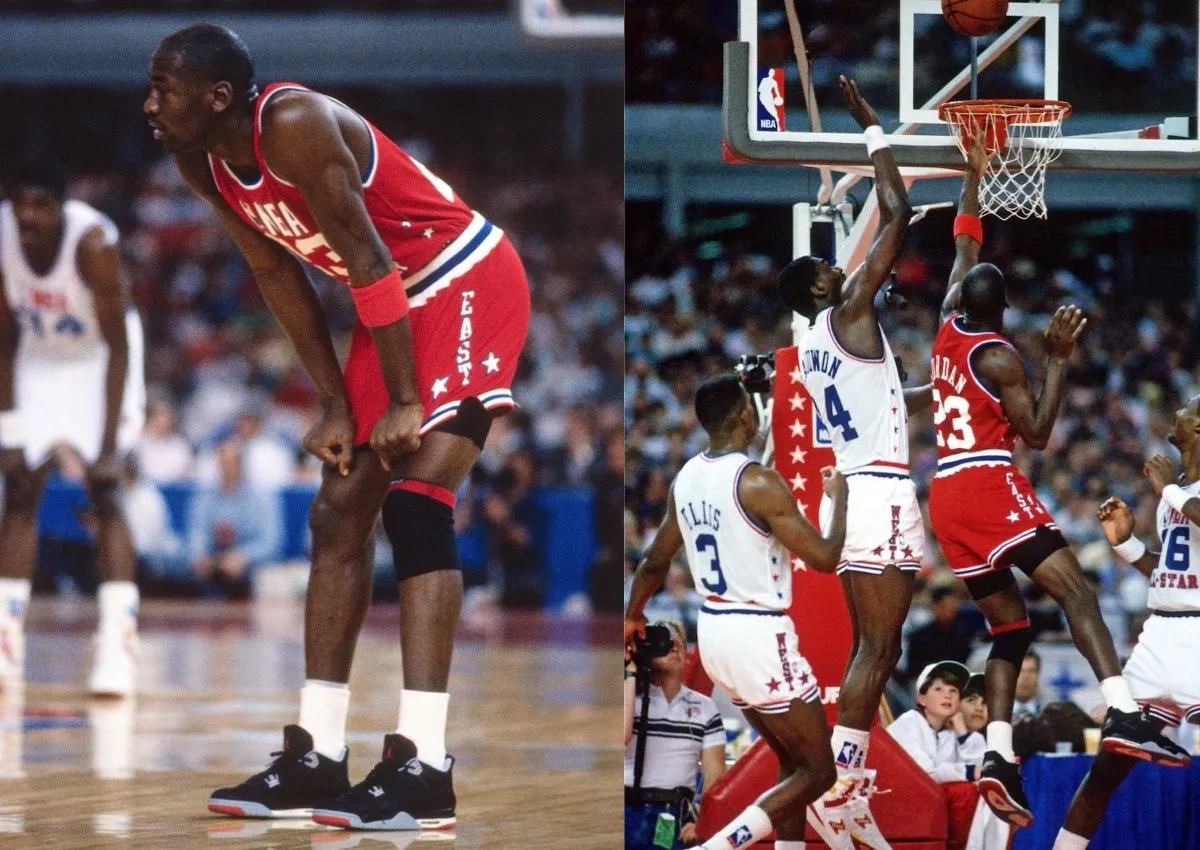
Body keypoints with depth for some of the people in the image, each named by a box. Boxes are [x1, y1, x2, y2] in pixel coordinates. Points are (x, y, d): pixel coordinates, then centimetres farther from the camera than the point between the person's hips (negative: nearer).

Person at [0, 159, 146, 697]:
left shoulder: (92, 242, -33)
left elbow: (118, 345, -27)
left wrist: (110, 446, -30)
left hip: (98, 358, -4)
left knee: (104, 494, -15)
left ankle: (117, 648, -18)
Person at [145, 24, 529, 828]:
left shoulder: (295, 126, -28)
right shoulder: (203, 164, -1)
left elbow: (370, 261, -26)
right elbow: (279, 276, 7)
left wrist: (404, 403, -23)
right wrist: (337, 406, 4)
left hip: (469, 281, -9)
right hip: (398, 303, 10)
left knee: (416, 497, -20)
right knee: (340, 511, 7)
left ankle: (423, 764, -24)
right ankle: (316, 756, 11)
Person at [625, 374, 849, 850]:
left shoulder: (685, 480, 5)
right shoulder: (757, 483, -19)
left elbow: (655, 561, 18)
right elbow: (824, 558, -16)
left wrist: (632, 617, 36)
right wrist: (838, 497, 2)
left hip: (713, 632, 8)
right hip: (759, 635, -8)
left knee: (793, 763, 20)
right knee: (818, 772, 0)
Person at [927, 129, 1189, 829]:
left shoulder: (949, 330, 13)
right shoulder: (997, 355, -8)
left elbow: (966, 243, 25)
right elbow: (1037, 434, -10)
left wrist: (975, 172, 32)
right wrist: (1059, 360, -9)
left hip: (947, 496, 8)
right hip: (990, 485, -8)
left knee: (1010, 624, 11)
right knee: (1075, 591, -16)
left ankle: (999, 755, -5)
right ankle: (1124, 714, -36)